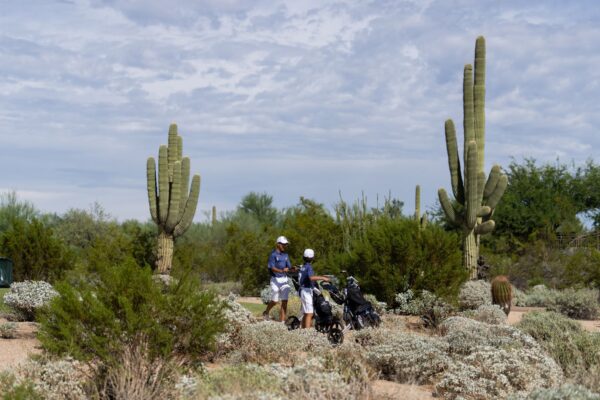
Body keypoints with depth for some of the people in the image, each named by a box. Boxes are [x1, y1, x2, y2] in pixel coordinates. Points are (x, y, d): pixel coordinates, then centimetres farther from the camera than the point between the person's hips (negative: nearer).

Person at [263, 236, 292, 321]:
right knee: (275, 301, 3)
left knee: (284, 301, -3)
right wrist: (282, 271, -31)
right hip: (275, 279, -5)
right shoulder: (273, 254, -8)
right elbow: (272, 268, -16)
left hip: (284, 279, 5)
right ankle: (266, 312, 32)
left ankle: (282, 321, -1)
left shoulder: (285, 255, 12)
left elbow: (289, 267, 11)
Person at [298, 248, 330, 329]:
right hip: (307, 291, -9)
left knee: (305, 314, 13)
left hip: (303, 290, 10)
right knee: (309, 313, -12)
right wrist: (323, 278, -28)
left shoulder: (303, 266, 13)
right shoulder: (309, 267, -14)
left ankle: (303, 330, 15)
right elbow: (311, 277, -32)